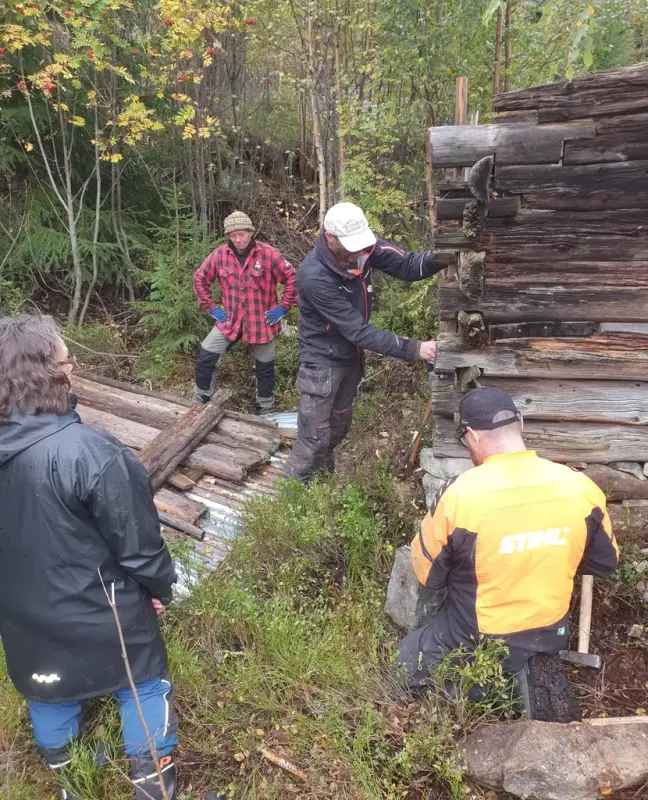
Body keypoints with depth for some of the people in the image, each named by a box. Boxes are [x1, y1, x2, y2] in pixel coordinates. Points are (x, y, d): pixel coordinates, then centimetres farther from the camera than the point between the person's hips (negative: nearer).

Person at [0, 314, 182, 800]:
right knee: (143, 684, 19)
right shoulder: (89, 451, -33)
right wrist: (160, 586, -3)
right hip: (98, 611, -6)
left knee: (48, 686, 28)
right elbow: (136, 538, -22)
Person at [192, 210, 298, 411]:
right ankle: (200, 403, 17)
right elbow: (200, 280, 7)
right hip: (230, 320, 2)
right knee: (205, 357, -3)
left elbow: (291, 279, -7)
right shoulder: (219, 255, -6)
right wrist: (211, 308, 2)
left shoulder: (268, 254, -14)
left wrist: (283, 307, -9)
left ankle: (266, 410, 32)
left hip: (262, 321, -2)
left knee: (264, 367, 12)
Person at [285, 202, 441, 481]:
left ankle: (325, 473, 46)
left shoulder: (362, 247, -15)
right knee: (316, 436, -1)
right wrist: (413, 349, -34)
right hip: (322, 362, -7)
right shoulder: (314, 277, -34)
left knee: (339, 425, 23)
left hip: (351, 356, 7)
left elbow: (405, 264, -15)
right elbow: (358, 330, -33)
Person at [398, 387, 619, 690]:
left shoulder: (459, 494, -28)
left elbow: (427, 574, -13)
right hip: (551, 635, 5)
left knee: (406, 665, 20)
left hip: (477, 641, -4)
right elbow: (606, 562, 0)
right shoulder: (579, 486, -17)